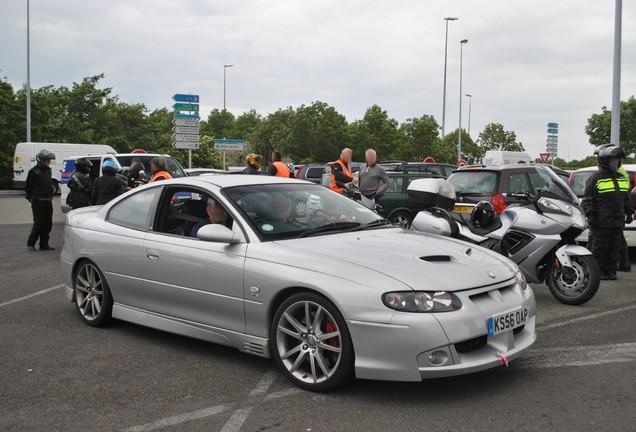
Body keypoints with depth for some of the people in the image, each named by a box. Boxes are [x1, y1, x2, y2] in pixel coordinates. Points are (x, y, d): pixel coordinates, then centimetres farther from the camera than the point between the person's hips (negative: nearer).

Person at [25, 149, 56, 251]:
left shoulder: (48, 170, 12)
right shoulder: (34, 171, -11)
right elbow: (28, 188, -7)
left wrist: (50, 196, 13)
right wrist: (32, 198, -1)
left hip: (48, 202, 7)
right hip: (38, 202, -7)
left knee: (48, 224, 8)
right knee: (38, 224, -5)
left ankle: (44, 244, 16)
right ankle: (30, 244, 9)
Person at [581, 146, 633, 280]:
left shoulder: (622, 178, 17)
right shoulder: (596, 178, -5)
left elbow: (626, 198, 26)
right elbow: (587, 199, -7)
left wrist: (629, 213, 20)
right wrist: (590, 215, -14)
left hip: (618, 223, 6)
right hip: (601, 222, -6)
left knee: (614, 248, 9)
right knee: (600, 248, -1)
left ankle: (610, 271, 17)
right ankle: (599, 271, 8)